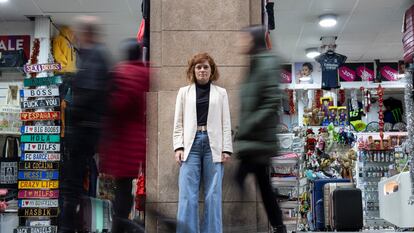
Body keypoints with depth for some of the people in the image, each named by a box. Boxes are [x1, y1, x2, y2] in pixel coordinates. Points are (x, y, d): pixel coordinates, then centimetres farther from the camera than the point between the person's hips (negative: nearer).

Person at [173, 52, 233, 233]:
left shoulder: (221, 93, 14)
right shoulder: (184, 92, 15)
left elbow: (226, 123, 8)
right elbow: (178, 123, 10)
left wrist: (226, 149, -2)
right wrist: (178, 147, -2)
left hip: (213, 145, 0)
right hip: (191, 144, 0)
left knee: (213, 194, 0)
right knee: (187, 194, -5)